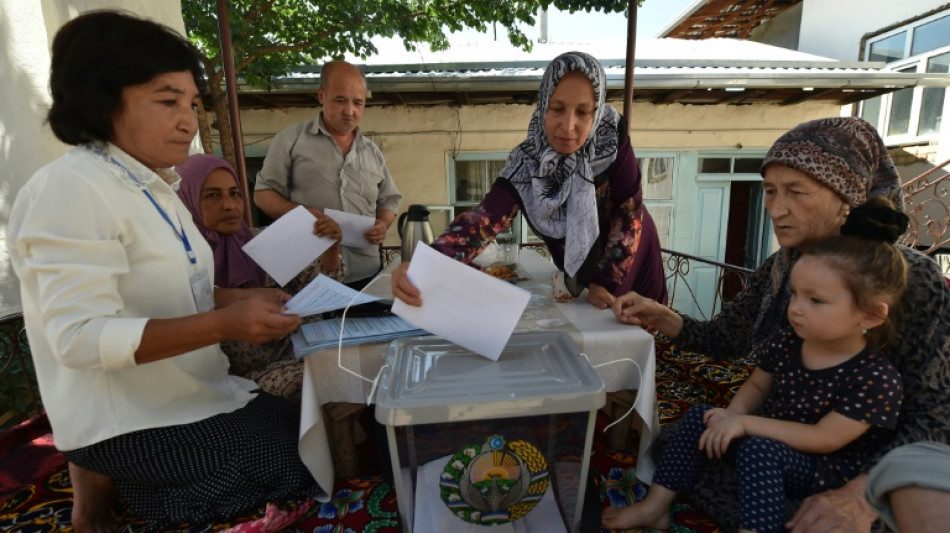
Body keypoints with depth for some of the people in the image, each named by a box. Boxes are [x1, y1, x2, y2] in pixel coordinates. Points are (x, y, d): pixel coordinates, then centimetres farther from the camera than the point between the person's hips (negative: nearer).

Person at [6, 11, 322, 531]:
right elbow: (80, 337, -26)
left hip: (187, 396, 9)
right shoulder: (70, 189, -20)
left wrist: (242, 299, -1)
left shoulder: (152, 188, 10)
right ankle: (107, 481, 3)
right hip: (132, 424, -9)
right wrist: (224, 323, -34)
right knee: (306, 458, -9)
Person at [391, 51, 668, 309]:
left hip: (632, 262, -1)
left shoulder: (612, 135, -26)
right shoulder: (527, 162, -24)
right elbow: (485, 218, -37)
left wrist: (608, 282, -22)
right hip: (579, 273, 1)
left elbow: (629, 212, -19)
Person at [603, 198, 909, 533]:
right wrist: (734, 415, -13)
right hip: (768, 439, 7)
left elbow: (823, 439, -26)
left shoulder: (877, 378, -23)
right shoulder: (786, 343, -5)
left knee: (760, 450, -34)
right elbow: (757, 385, 7)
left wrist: (746, 423, -28)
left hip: (824, 471, -7)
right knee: (700, 417, -5)